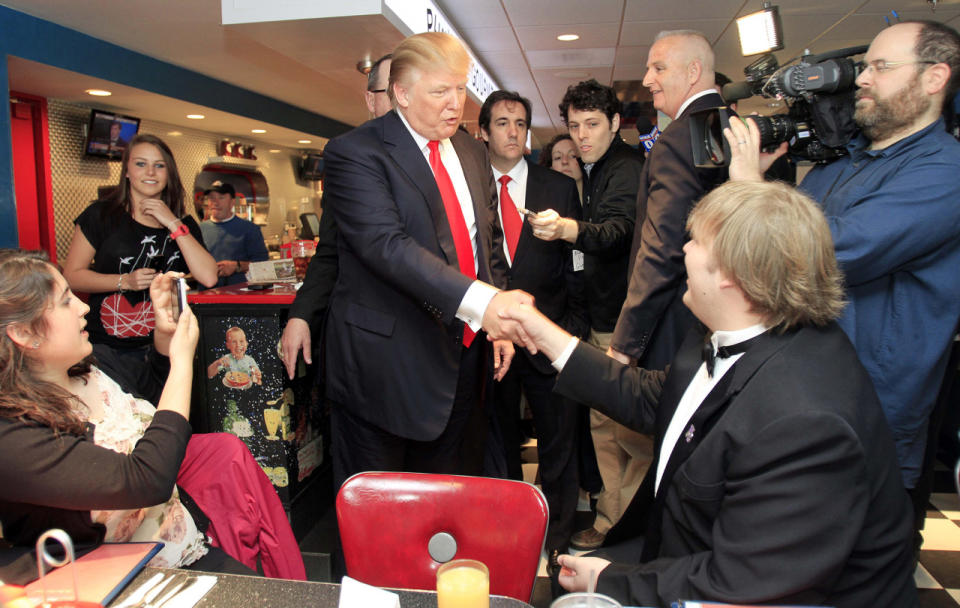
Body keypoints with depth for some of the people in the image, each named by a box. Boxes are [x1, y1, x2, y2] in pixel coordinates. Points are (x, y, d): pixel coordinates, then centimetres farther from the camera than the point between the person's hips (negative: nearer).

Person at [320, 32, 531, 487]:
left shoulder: (472, 153, 11)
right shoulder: (354, 154, -12)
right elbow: (387, 244, -27)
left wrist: (500, 322, 6)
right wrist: (479, 301, -37)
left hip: (460, 358, 6)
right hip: (385, 360, -6)